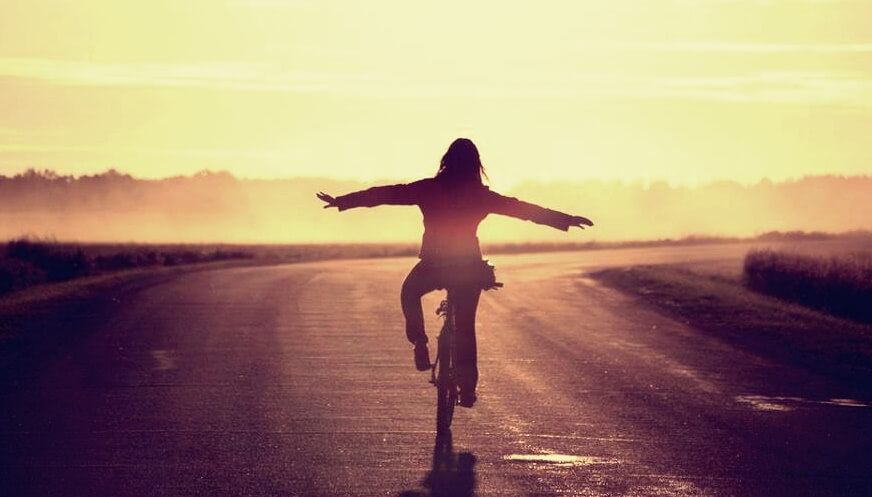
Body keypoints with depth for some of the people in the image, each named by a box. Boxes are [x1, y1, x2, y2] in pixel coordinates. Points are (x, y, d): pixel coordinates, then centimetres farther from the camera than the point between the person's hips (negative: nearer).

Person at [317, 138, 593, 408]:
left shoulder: (429, 189, -3)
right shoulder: (481, 196, 0)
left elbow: (385, 194, 0)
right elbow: (524, 209, 5)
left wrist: (341, 202, 8)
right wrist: (566, 220, 13)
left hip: (433, 264, -1)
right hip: (469, 267, 1)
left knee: (410, 293, 29)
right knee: (465, 326, 15)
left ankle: (420, 345, 10)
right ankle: (468, 387, 10)